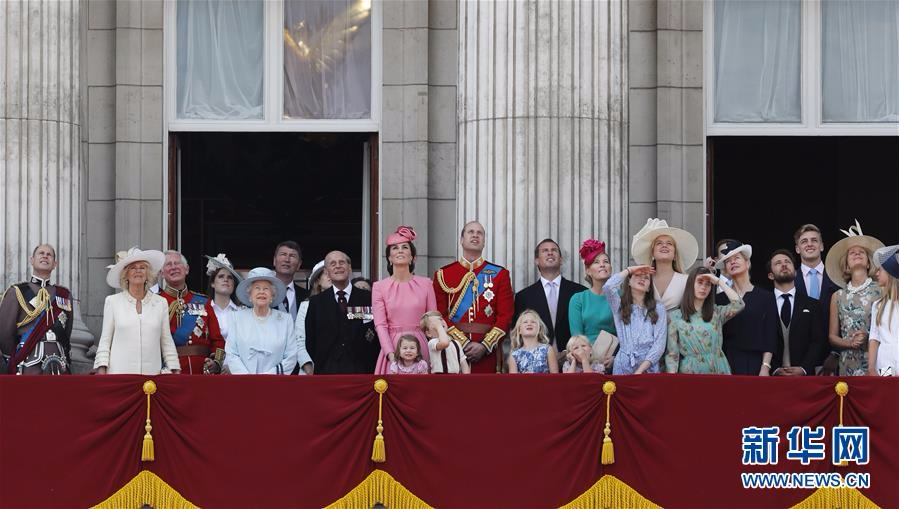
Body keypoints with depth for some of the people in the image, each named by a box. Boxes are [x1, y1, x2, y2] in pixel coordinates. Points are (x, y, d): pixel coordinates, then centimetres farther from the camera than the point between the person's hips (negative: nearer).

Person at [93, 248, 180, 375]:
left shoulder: (161, 303, 11)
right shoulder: (112, 301, 8)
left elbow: (166, 341, 13)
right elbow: (105, 340, 7)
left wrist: (175, 371, 7)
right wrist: (101, 369, -1)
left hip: (152, 373, 1)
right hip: (119, 373, -1)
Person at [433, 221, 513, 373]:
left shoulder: (500, 274, 8)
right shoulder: (443, 275, 7)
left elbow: (506, 316, 2)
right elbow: (440, 316, 1)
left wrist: (484, 346, -10)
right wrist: (464, 343, -11)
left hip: (488, 353, 0)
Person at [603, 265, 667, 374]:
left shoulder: (658, 308, 5)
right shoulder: (619, 304, 7)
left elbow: (659, 344, -3)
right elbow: (608, 287, -14)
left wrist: (640, 370, -15)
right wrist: (629, 270, 0)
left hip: (649, 367, 0)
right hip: (623, 366, 0)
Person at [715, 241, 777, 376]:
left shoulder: (765, 296, 6)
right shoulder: (720, 299, 10)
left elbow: (770, 337, 3)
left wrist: (765, 367, -8)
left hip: (755, 364, -1)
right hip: (728, 363, 1)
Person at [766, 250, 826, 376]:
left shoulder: (812, 304, 10)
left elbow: (818, 342, 3)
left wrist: (803, 369, -11)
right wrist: (775, 370, -13)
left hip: (804, 375, 1)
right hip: (772, 377, -1)